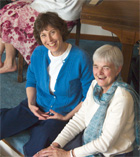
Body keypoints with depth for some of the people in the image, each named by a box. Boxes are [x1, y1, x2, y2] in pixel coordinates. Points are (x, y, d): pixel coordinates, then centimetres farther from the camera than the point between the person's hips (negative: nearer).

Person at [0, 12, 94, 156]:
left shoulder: (81, 59, -17)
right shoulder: (38, 53, -2)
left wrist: (67, 117, -14)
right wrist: (31, 104, -3)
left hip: (66, 113, -4)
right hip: (37, 107, 4)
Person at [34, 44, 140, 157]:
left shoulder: (122, 97, -24)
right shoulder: (95, 85, -1)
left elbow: (105, 143, -22)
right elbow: (80, 119, 1)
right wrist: (56, 144, -8)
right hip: (88, 140, 6)